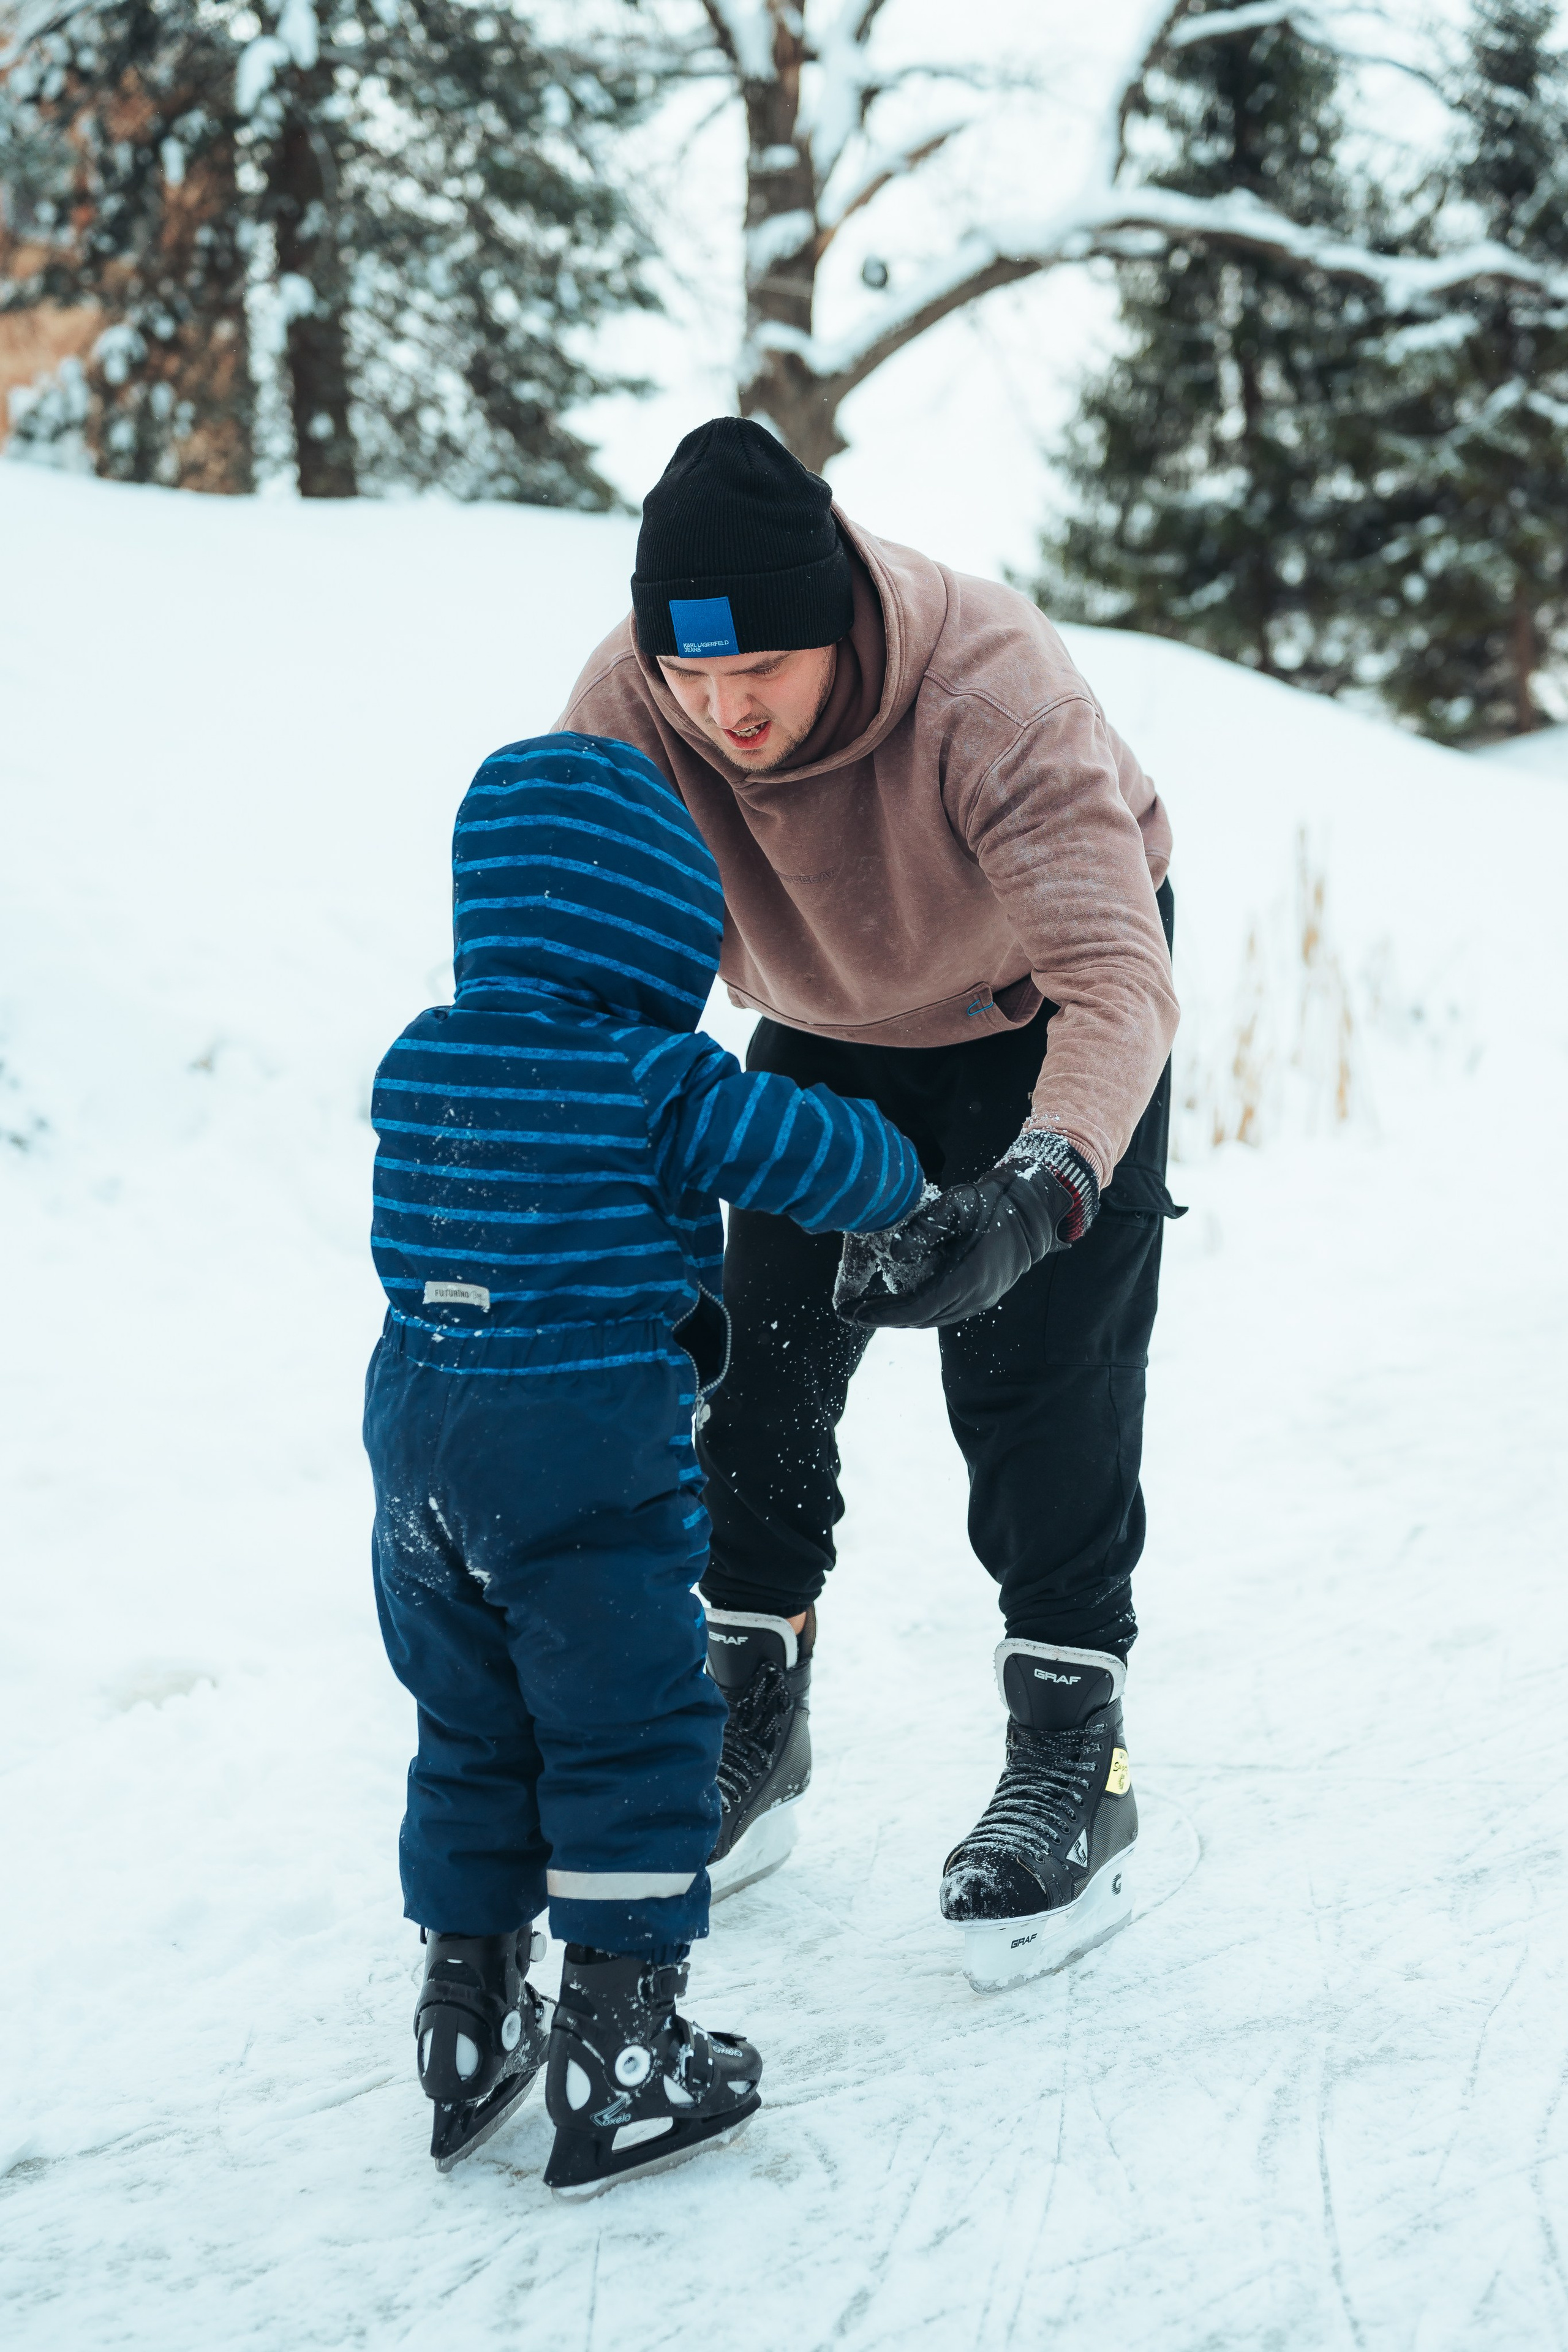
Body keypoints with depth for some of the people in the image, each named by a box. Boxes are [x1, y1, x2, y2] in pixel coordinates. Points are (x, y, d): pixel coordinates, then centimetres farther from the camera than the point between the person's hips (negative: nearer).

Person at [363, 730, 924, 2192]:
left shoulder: (415, 1068, 4)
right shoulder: (659, 1086, -14)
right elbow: (823, 1158, -7)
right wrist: (897, 1182, 15)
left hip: (420, 1454, 7)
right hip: (593, 1467, -6)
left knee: (471, 1738, 19)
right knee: (631, 1738, 5)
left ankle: (470, 2026, 28)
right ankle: (619, 2059, 8)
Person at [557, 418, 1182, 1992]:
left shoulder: (992, 690, -41)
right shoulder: (626, 708, -30)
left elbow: (1118, 986, -48)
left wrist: (1036, 1189, -65)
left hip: (1037, 1009, -4)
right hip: (828, 1024, 4)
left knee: (1038, 1370, -12)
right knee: (761, 1346, 2)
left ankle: (1076, 1759, -3)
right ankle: (752, 1722, 18)